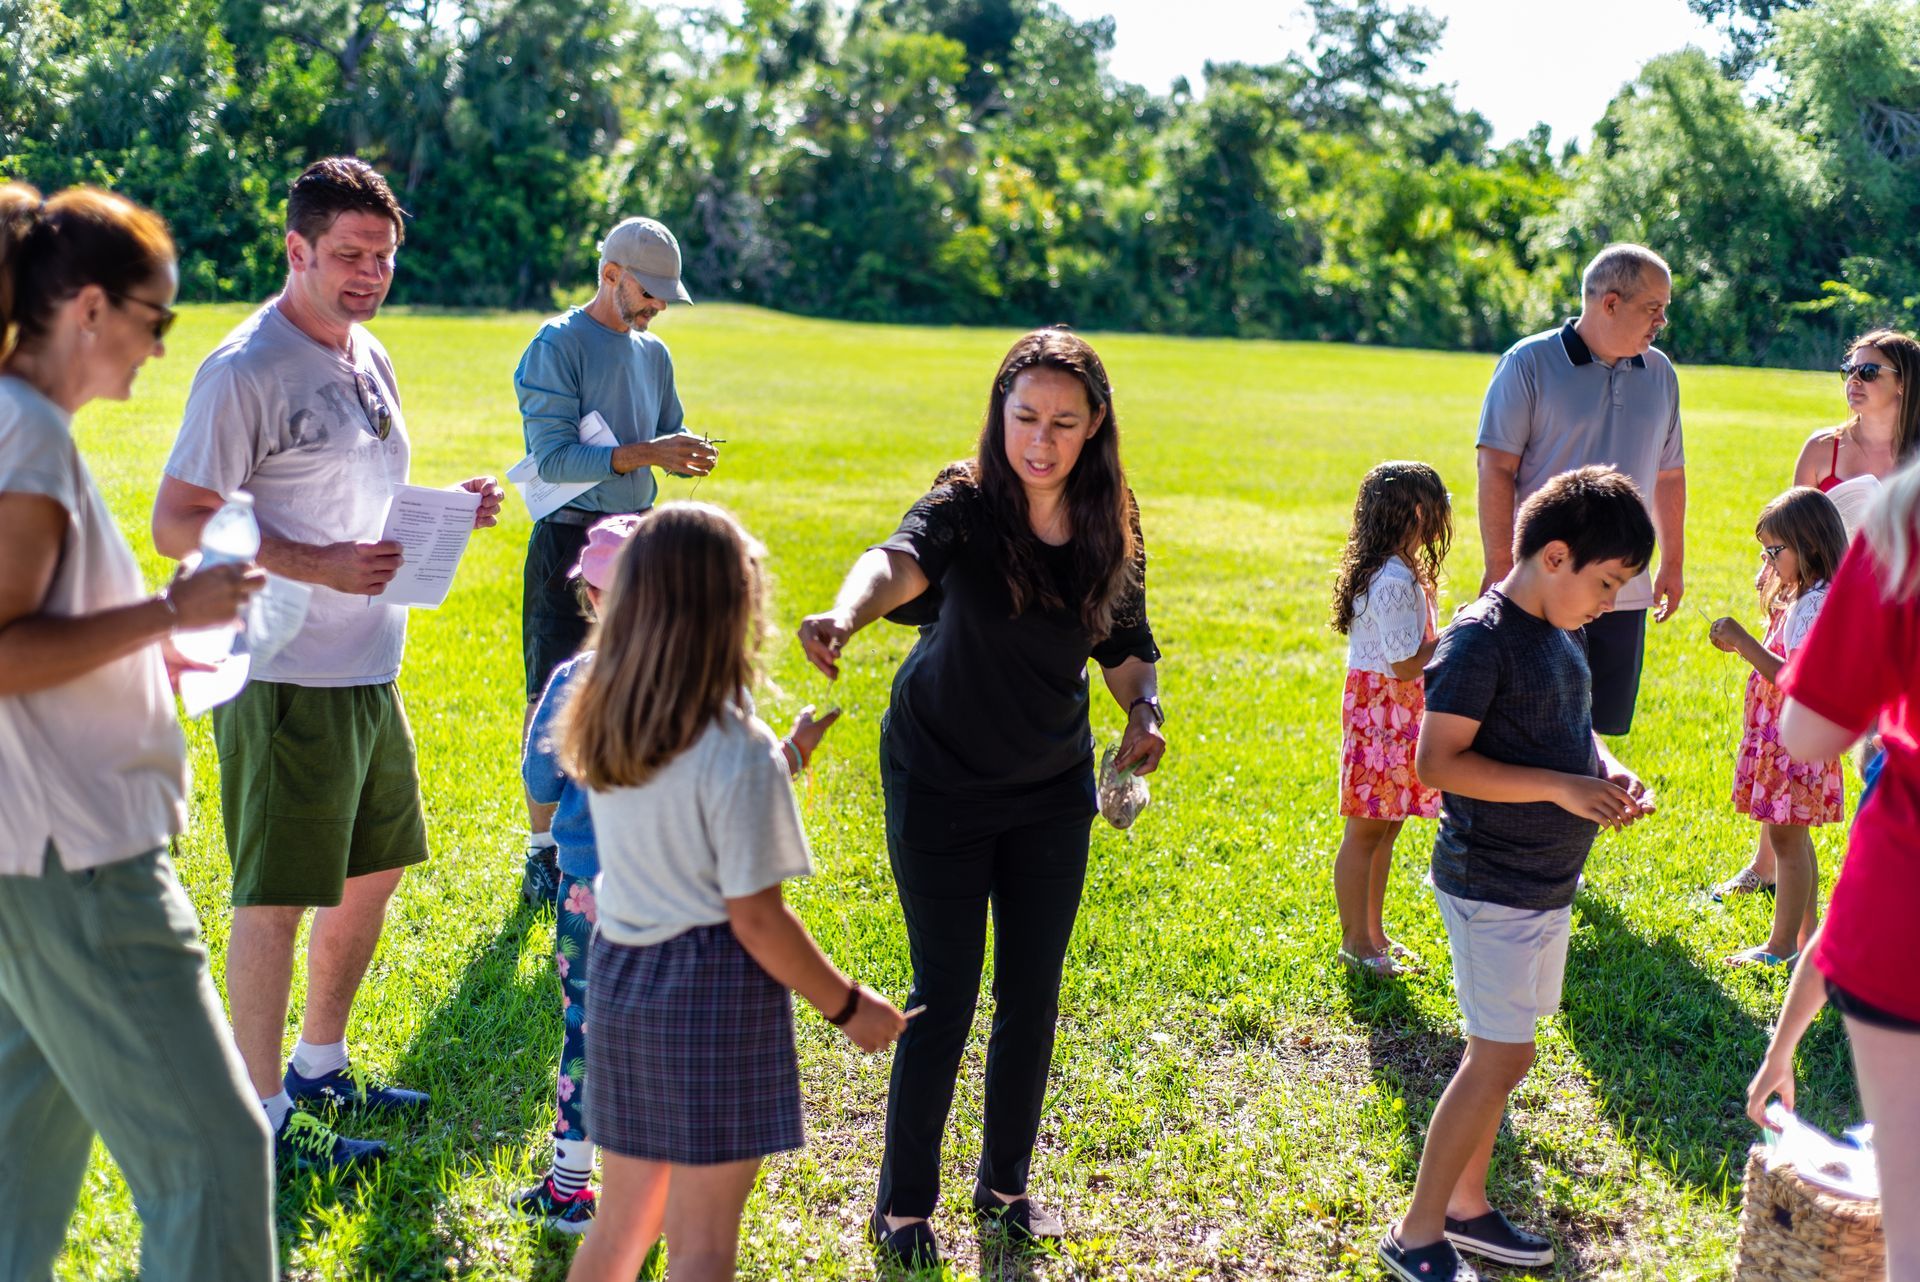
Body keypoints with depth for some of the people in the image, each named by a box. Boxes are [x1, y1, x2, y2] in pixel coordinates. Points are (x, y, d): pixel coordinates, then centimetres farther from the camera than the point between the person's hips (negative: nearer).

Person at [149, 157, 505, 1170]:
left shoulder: (370, 360, 13)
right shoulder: (245, 370, -14)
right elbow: (177, 524, -17)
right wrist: (322, 566, -26)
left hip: (369, 669, 9)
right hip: (282, 679, -9)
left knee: (372, 871, 18)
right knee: (276, 895, 0)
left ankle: (321, 1066, 34)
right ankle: (261, 1112, 14)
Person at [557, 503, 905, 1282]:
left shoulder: (600, 727, 1)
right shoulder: (736, 751, -20)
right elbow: (756, 919, -18)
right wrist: (846, 1006, -7)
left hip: (619, 978, 7)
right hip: (713, 991, -7)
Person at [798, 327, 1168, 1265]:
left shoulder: (1112, 529, -5)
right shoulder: (965, 505, -18)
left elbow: (1127, 647, 9)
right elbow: (900, 562, -40)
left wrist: (1144, 712, -12)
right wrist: (846, 614, -62)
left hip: (1053, 793, 4)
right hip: (940, 789, -4)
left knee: (1031, 999, 11)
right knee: (945, 999, 0)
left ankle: (1005, 1184, 32)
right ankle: (903, 1204, 20)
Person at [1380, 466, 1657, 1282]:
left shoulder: (1561, 634, 8)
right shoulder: (1481, 639, -19)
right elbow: (1438, 762, -24)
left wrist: (1608, 770, 2)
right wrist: (1561, 787, -25)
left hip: (1547, 882, 9)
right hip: (1491, 887, -9)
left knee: (1499, 1054, 16)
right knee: (1500, 1060, -5)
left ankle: (1466, 1205, 30)